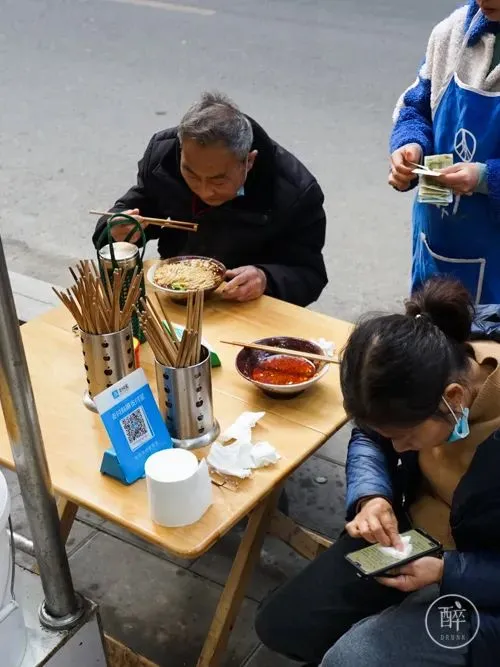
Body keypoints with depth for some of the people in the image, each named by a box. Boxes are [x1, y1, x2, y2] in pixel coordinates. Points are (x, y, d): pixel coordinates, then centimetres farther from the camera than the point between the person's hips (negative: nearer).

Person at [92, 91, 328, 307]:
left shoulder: (294, 193, -20)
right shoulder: (163, 151, -10)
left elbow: (310, 274, -12)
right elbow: (139, 205, 6)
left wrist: (266, 279, -32)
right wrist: (120, 228, -16)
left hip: (246, 310, -2)